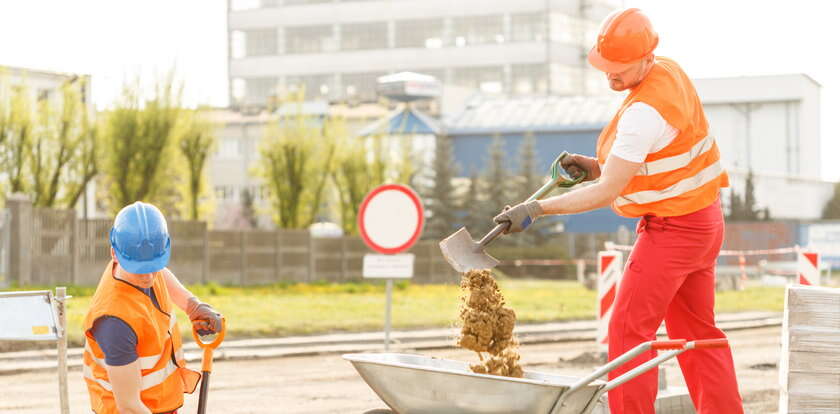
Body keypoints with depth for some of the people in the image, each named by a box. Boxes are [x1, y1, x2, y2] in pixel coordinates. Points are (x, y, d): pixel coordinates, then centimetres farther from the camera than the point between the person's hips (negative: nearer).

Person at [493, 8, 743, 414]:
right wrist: (595, 166, 3)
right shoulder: (670, 71, 4)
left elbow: (607, 192, -24)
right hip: (703, 218, 10)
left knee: (629, 328, -7)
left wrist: (536, 209, -23)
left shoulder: (645, 110, -26)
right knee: (696, 330, 15)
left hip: (674, 227, -10)